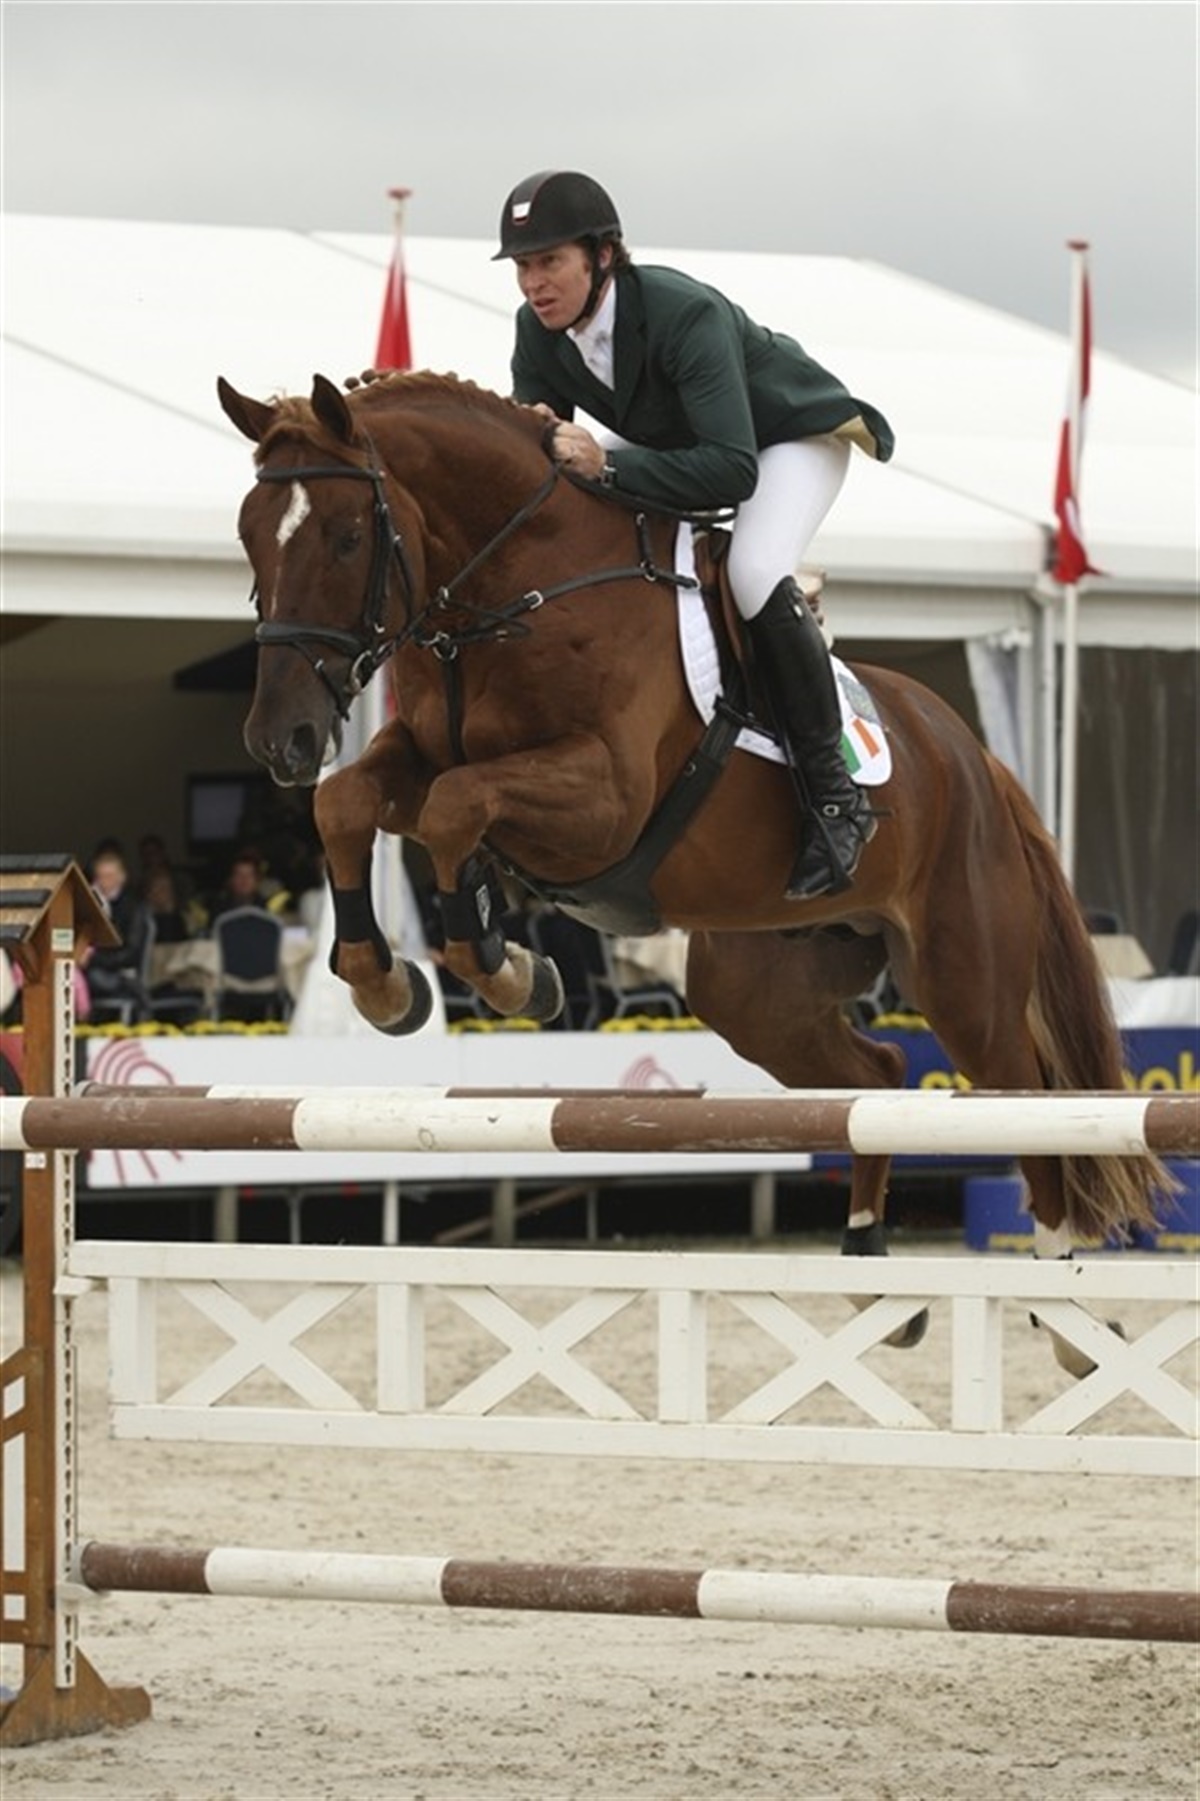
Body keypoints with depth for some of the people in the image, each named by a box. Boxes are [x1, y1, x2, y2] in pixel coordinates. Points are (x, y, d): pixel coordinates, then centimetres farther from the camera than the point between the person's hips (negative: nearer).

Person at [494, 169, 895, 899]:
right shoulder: (539, 331, -19)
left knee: (754, 571, -34)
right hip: (671, 436, 8)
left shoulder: (684, 313, -39)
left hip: (797, 434, -8)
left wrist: (607, 465, -52)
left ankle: (834, 794, -25)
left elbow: (732, 469, -45)